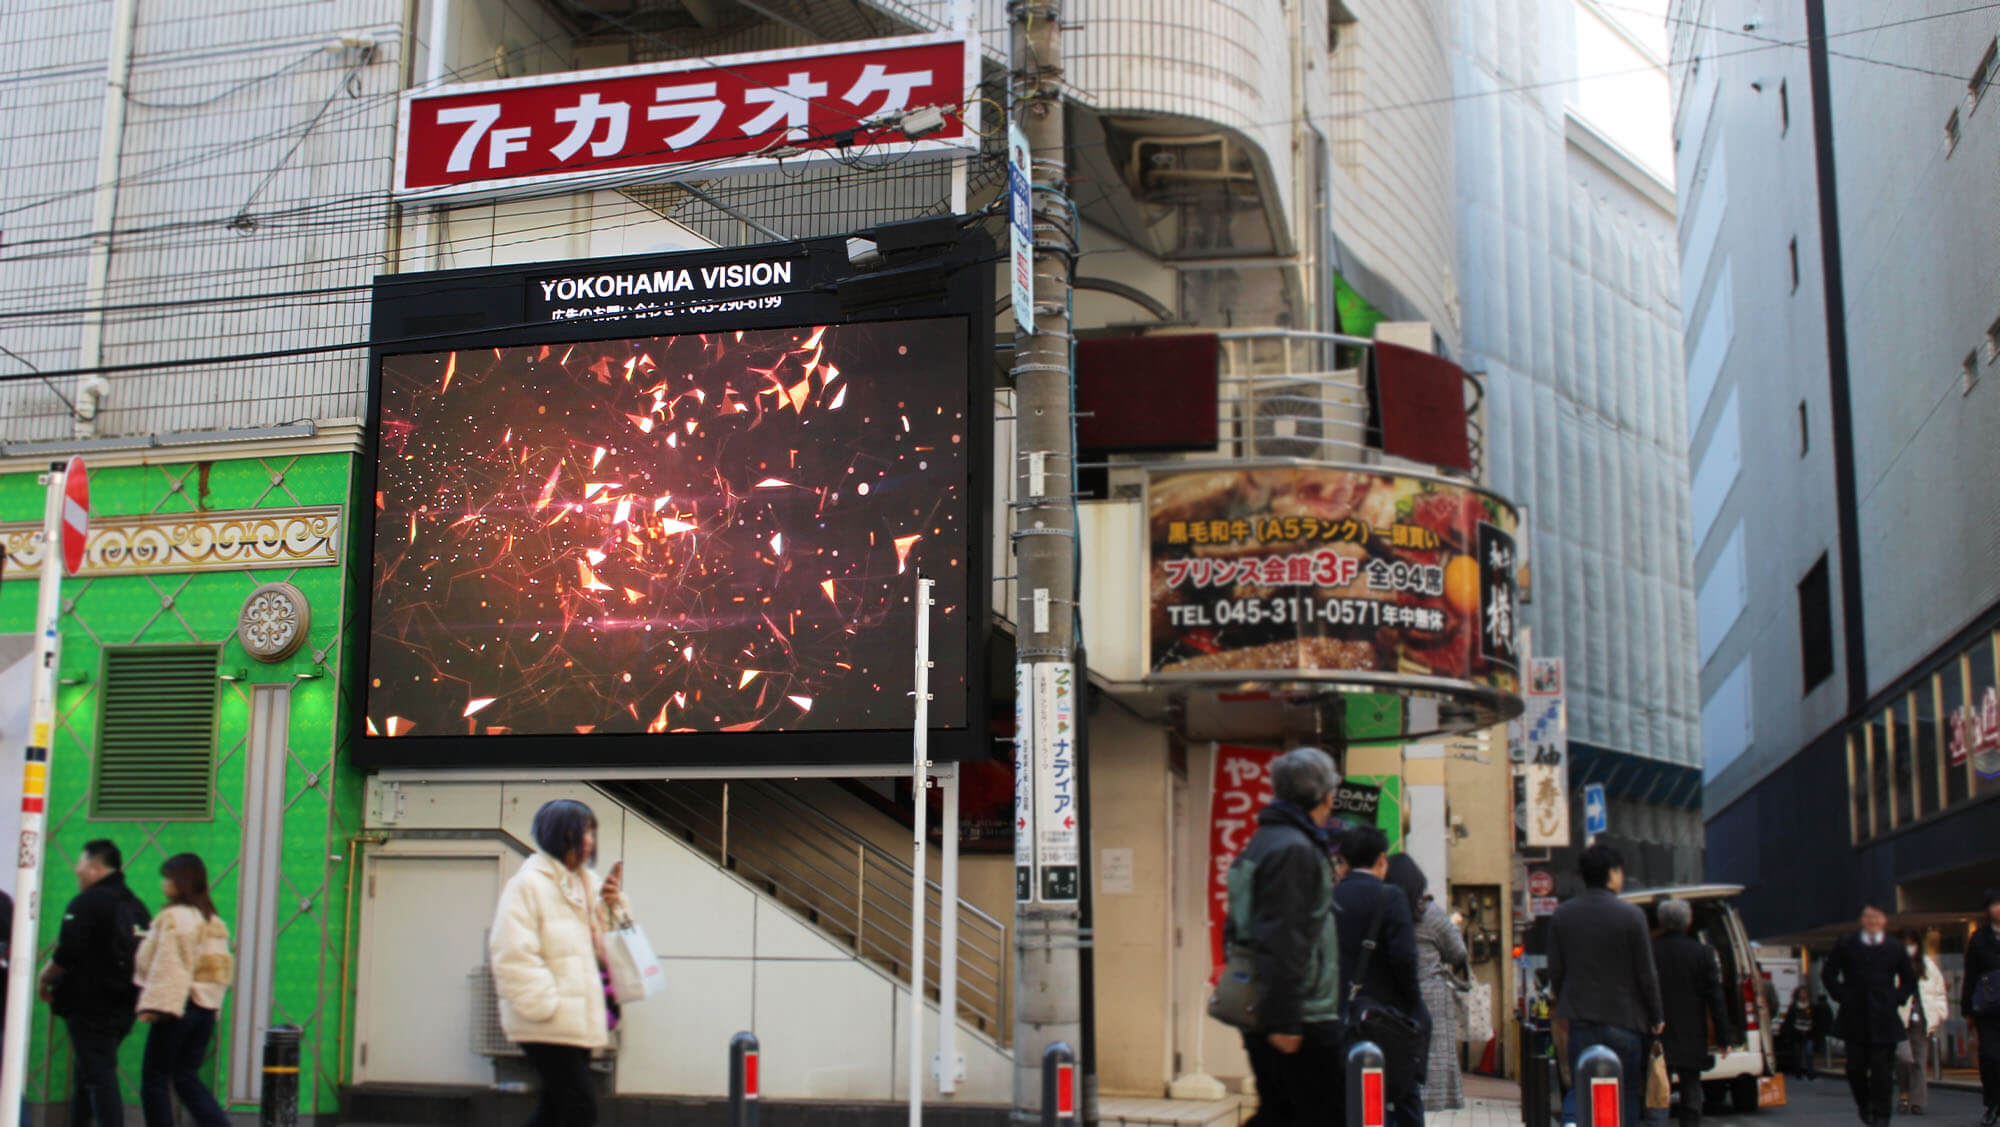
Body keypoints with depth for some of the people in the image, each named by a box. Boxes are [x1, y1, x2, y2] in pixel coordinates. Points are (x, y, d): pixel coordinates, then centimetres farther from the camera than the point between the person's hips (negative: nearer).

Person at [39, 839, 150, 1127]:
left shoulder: (87, 903, -12)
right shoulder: (136, 906, 13)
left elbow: (67, 954, -18)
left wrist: (45, 979, -1)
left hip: (89, 1006, -8)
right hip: (123, 1006, 8)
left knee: (98, 1077, -8)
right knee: (83, 1077, 19)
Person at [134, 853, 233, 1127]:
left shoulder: (174, 917, -11)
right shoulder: (213, 920, 14)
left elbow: (167, 966, -17)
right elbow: (222, 968, 14)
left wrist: (153, 1005, -17)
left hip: (174, 1007, -8)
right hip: (206, 1007, 8)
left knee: (155, 1078, 4)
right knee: (187, 1078, 11)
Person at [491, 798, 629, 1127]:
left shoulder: (589, 883, 13)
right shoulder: (529, 884, -12)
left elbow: (604, 948, 16)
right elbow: (513, 955, -19)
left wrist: (613, 906, 0)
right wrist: (545, 1006, -18)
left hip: (578, 1020, 8)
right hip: (547, 1025, -8)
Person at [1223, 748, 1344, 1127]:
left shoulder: (1262, 842, 16)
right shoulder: (1295, 850, -15)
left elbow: (1239, 931, 21)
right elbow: (1283, 941, -22)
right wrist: (1284, 1020, -22)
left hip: (1263, 1014, 10)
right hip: (1303, 1017, -10)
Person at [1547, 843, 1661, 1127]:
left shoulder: (1562, 915, 3)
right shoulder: (1631, 915, -8)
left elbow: (1555, 972, 6)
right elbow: (1646, 973, -5)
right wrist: (1656, 1018, 6)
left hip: (1581, 1021, 3)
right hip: (1623, 1019, -3)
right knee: (1626, 1097, 6)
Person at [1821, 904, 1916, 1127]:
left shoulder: (1895, 949, 8)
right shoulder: (1846, 947, 7)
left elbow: (1909, 980, 17)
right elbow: (1828, 974, 11)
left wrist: (1897, 999, 3)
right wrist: (1843, 996, 0)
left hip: (1885, 1018, 0)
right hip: (1855, 1018, 0)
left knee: (1883, 1069, -3)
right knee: (1856, 1066, 1)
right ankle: (1864, 1105, 22)